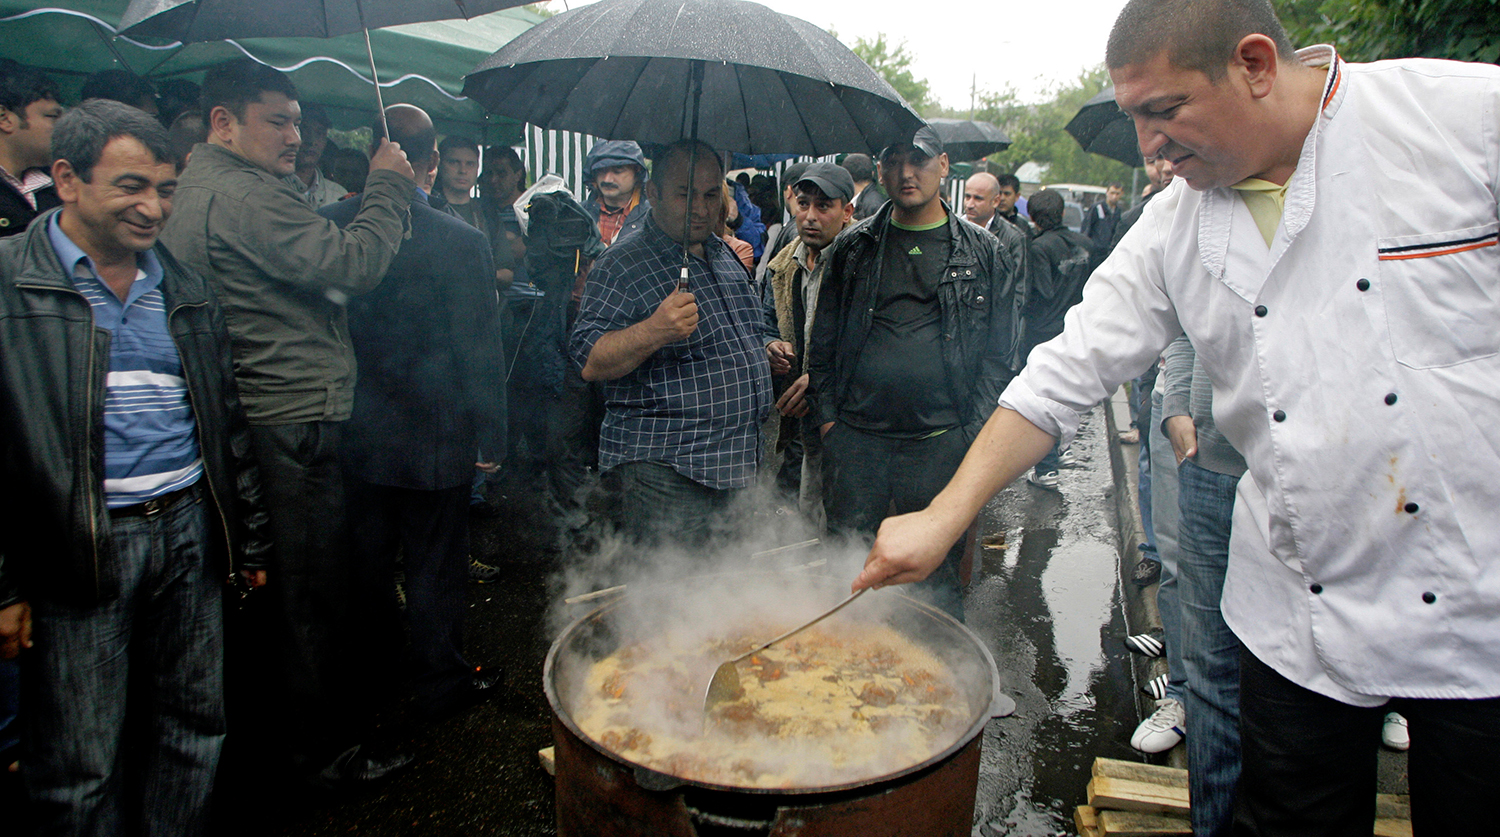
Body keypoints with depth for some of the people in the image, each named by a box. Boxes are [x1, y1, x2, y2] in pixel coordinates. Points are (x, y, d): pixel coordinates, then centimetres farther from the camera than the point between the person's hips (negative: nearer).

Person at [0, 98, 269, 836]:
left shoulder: (183, 289, 13)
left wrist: (249, 538, 15)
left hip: (189, 532, 5)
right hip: (79, 551, -4)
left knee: (195, 731, 13)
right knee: (79, 772, 6)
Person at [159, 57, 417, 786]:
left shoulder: (190, 192, 18)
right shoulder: (246, 195, -17)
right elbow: (352, 264, -22)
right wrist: (386, 187, -9)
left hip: (243, 426, 11)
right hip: (292, 428, -11)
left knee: (272, 588, 20)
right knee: (311, 593, 1)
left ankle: (268, 725, 36)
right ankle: (321, 747, 15)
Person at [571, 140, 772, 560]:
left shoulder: (726, 255, 15)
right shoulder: (622, 265, -10)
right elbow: (590, 362, -20)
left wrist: (768, 350, 16)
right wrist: (654, 331, -33)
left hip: (738, 463, 8)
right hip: (663, 469, -8)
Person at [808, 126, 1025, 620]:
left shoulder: (985, 255, 5)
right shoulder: (852, 249, 10)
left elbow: (1000, 355, 4)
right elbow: (823, 341, 12)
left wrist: (974, 433, -4)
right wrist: (827, 416, 4)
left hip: (941, 443, -1)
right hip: (854, 436, 2)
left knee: (935, 576, 7)